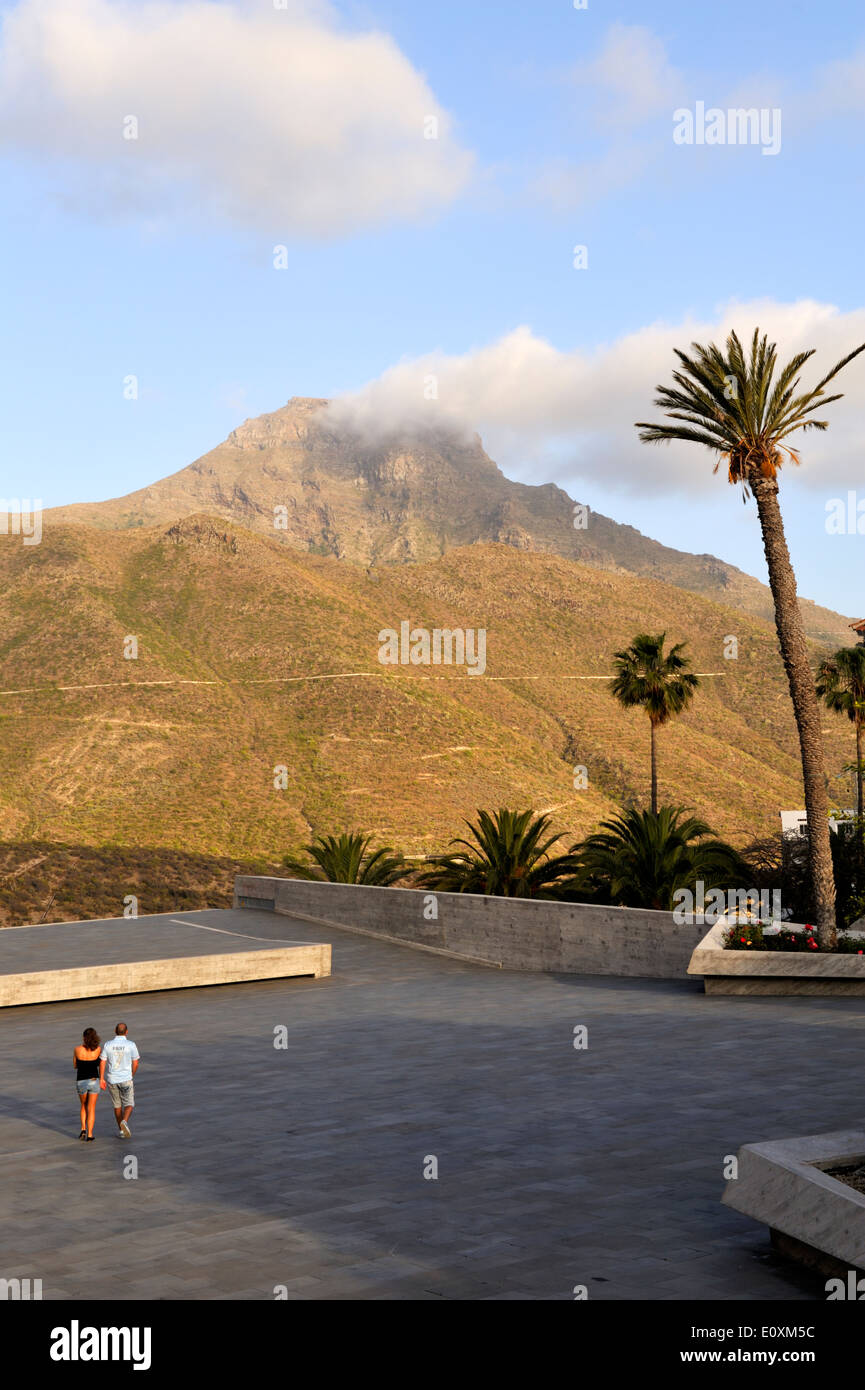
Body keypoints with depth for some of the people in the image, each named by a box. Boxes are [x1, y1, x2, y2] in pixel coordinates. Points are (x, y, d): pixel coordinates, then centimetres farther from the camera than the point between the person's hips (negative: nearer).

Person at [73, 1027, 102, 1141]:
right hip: (94, 1081, -1)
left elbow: (75, 1065, 6)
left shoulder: (77, 1049, -9)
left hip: (81, 1081, 1)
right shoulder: (98, 1049, -10)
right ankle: (89, 1135, 0)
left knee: (84, 1106, 24)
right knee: (91, 1109, 7)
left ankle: (83, 1129, 12)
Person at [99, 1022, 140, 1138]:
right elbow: (135, 1063, -5)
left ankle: (121, 1129, 25)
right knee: (128, 1105, 7)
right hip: (125, 1079, -2)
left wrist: (101, 1079, -1)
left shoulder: (108, 1045, -5)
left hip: (111, 1080, 3)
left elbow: (102, 1062, -7)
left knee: (117, 1105, 19)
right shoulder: (131, 1045, -10)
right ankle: (124, 1122, -21)